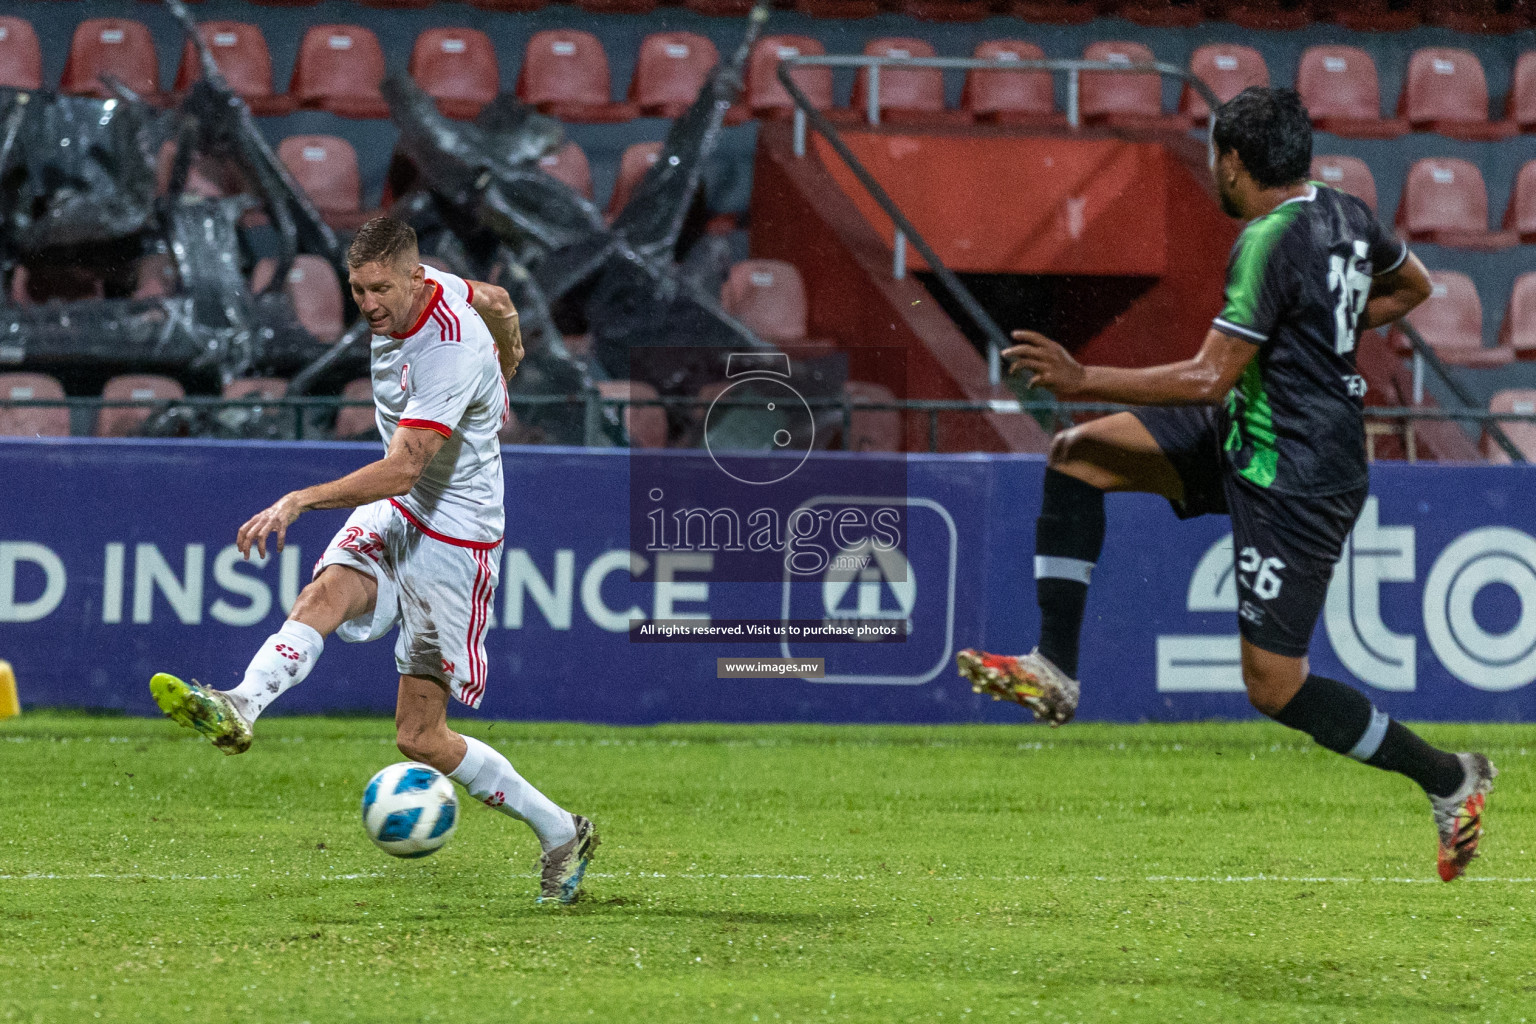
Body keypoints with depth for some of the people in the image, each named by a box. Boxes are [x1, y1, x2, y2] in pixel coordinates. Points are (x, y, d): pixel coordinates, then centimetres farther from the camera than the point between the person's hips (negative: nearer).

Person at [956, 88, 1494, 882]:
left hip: (1294, 480, -10)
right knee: (1077, 456, 5)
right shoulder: (1341, 212, 4)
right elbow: (1411, 286, 24)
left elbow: (1209, 378, -25)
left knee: (1275, 686, -4)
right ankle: (1054, 671, 4)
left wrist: (1082, 380, -20)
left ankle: (1450, 779, 8)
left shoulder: (1270, 243, -23)